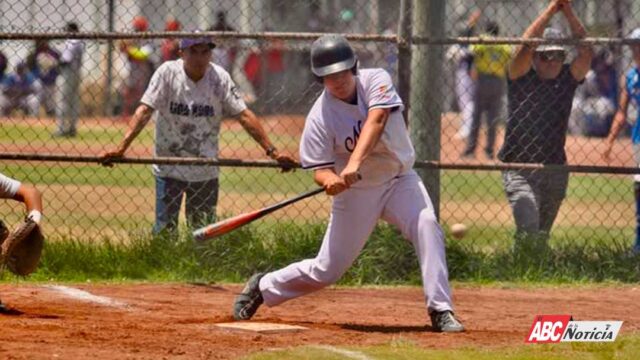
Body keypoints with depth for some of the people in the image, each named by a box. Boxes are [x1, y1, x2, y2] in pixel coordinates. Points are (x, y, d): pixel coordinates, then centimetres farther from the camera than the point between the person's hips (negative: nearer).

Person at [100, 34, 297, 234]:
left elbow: (244, 116, -8)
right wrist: (121, 148, -29)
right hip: (169, 169, -2)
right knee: (164, 230, 0)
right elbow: (145, 111, -18)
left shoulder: (220, 77, -8)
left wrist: (272, 151, -15)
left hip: (205, 171, 2)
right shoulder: (167, 73, -13)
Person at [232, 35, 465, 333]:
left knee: (426, 226, -27)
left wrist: (354, 163, -46)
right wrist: (330, 180, -40)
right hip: (355, 192, -1)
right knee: (327, 270, 4)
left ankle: (440, 311, -24)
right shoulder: (320, 116, -15)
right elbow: (320, 170, -14)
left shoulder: (375, 80, -14)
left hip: (399, 180, 1)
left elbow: (375, 121, -31)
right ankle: (263, 287, 29)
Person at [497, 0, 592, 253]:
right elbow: (525, 46, -17)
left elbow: (586, 51, -6)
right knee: (528, 231, -19)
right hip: (519, 168, -4)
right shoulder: (521, 78, -2)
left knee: (541, 237, 11)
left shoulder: (567, 79, 6)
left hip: (555, 171, 4)